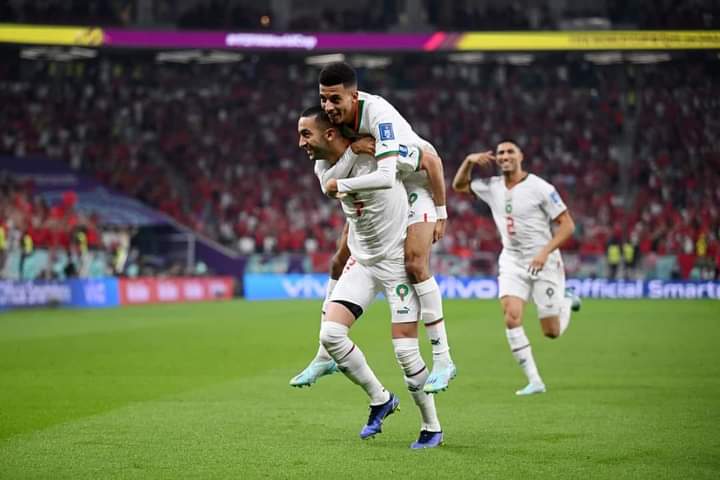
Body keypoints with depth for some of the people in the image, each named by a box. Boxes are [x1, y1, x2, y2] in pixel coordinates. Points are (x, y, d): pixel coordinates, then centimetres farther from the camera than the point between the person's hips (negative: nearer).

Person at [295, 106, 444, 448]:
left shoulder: (375, 153, -22)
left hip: (399, 259, -7)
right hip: (362, 261, 7)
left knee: (405, 349, -9)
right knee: (330, 334, -9)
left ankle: (432, 428, 11)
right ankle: (380, 399, 11)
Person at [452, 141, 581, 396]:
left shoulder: (540, 188, -12)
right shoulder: (491, 187, 3)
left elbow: (567, 225, -11)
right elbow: (458, 186, 17)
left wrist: (545, 252, -23)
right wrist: (469, 161, -2)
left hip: (544, 261, -4)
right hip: (511, 261, 4)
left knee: (552, 332, -1)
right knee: (511, 318, -18)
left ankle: (566, 302, 34)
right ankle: (534, 380, -11)